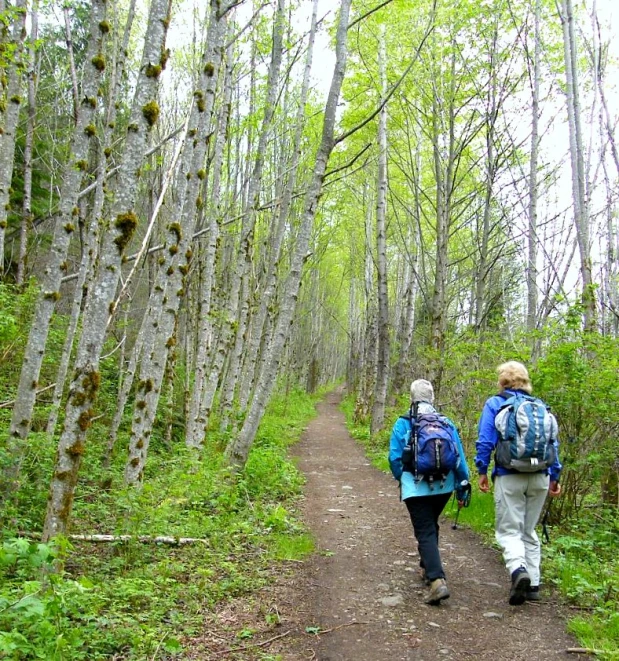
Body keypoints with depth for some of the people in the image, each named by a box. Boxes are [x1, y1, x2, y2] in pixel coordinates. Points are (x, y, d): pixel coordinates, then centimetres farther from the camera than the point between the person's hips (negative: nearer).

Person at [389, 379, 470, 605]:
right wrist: (463, 485, 10)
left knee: (425, 533, -3)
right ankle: (427, 568, 39)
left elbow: (394, 458, -4)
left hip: (416, 488, -4)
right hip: (444, 487, 4)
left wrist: (402, 479, 15)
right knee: (431, 526, 26)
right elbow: (459, 457, 2)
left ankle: (437, 581, -18)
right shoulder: (447, 423, 3)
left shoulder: (403, 424, -5)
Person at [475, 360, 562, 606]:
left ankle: (518, 570, -24)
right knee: (529, 530, 17)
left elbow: (485, 441, -7)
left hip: (510, 477, -4)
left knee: (509, 530, 2)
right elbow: (552, 443, 11)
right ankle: (533, 584, 16)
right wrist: (554, 476, 16)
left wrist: (482, 471, 0)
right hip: (540, 477, 4)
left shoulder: (495, 404, -1)